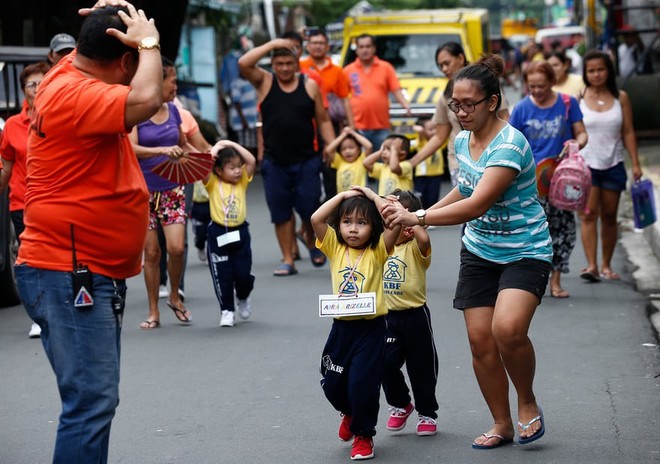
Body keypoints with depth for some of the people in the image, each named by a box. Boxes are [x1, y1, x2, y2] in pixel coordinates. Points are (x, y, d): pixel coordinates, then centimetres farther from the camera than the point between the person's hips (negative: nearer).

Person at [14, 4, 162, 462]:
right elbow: (145, 100, -35)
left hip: (98, 274, 11)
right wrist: (149, 41, -16)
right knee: (91, 401, -15)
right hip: (68, 274, -11)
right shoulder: (74, 95, -20)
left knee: (95, 397, 14)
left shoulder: (76, 71, 9)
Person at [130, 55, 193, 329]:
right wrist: (162, 150, -34)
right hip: (144, 190, -4)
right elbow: (131, 148, -22)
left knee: (176, 248, -9)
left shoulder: (172, 110, 8)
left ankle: (175, 297, 16)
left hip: (172, 189, 4)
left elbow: (183, 145, 22)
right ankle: (153, 312, 13)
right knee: (151, 252, 1)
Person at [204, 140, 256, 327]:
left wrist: (232, 144, -5)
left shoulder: (242, 181, 4)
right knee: (222, 276, 1)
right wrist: (215, 149, -15)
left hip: (240, 232, 2)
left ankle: (243, 298, 34)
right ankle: (227, 310, 15)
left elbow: (252, 161, -7)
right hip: (218, 234, -2)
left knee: (244, 274, 4)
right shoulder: (213, 183, -4)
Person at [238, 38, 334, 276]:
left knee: (309, 209, 1)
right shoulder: (265, 82, 3)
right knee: (281, 212, 4)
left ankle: (312, 243, 31)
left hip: (306, 161, 0)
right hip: (274, 162, 0)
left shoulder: (310, 85, 4)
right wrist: (272, 45, -13)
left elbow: (323, 120, 8)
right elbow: (243, 63, -14)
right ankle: (288, 260, 13)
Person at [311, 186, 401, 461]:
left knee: (363, 384, -6)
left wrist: (373, 197, -8)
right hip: (341, 327, 4)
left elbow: (395, 224, -20)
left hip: (370, 328, -4)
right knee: (332, 383, 12)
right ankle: (349, 413, 44)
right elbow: (316, 219, -9)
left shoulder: (377, 252, -4)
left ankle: (364, 435, 16)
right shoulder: (335, 249, 3)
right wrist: (343, 195, -3)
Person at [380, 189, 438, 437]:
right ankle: (400, 405, 24)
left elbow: (424, 239, -31)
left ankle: (427, 414, 23)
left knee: (421, 368, 7)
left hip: (415, 316, -4)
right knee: (386, 365, -1)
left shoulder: (414, 248, -11)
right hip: (388, 316, 4)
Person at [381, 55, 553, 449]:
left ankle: (528, 403, -2)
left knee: (508, 328, -28)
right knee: (480, 340, 0)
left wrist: (418, 218, -37)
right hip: (479, 251, 7)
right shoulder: (462, 140, 2)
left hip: (525, 251, -7)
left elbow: (476, 205, -32)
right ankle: (502, 425, 16)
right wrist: (424, 213, 13)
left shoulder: (509, 144, -23)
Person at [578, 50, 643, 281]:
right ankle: (591, 266, -15)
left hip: (613, 164, 2)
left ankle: (606, 265, 15)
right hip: (586, 164, -2)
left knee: (609, 216, 7)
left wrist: (635, 163, 1)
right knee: (588, 214, -11)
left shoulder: (620, 98, 4)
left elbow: (628, 132, 6)